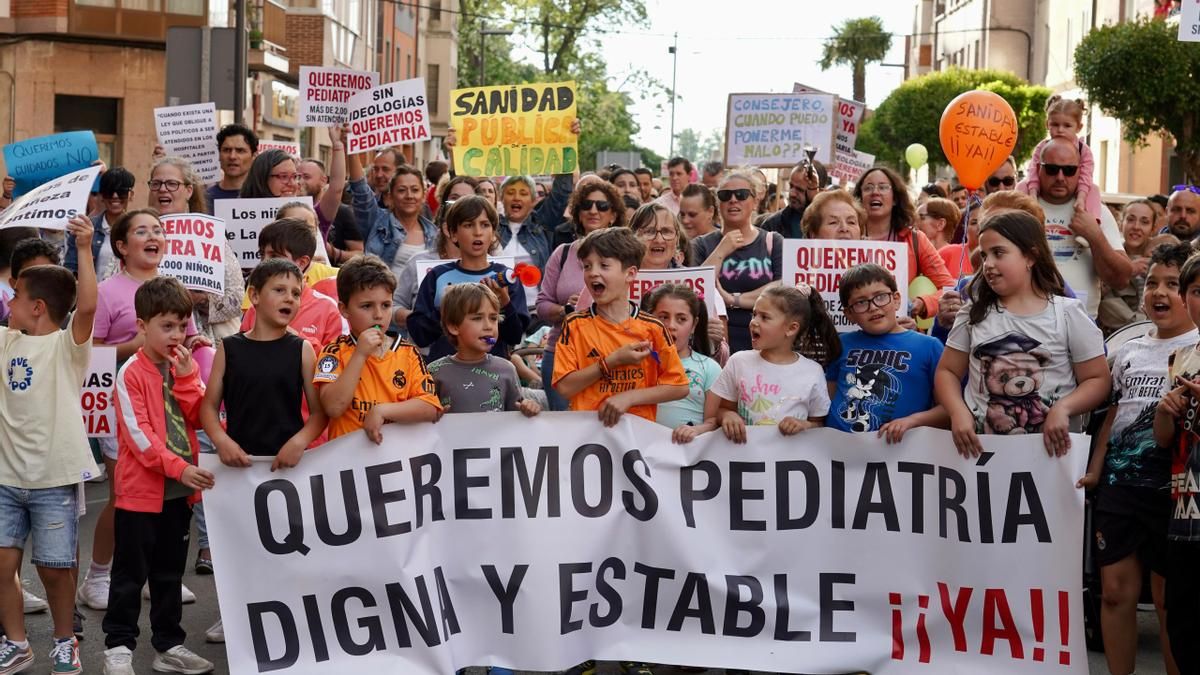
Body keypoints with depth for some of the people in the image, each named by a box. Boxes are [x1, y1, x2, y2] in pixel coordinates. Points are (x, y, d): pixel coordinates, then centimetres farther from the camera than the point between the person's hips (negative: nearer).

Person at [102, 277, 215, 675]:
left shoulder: (184, 368, 7)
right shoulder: (131, 373, -12)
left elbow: (201, 419, -1)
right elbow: (138, 434, -19)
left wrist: (185, 377, -12)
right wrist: (178, 467, -26)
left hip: (179, 490, 6)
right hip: (140, 489, -6)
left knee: (170, 572, 14)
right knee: (130, 573, 3)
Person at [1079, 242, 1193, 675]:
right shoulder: (1129, 351, 13)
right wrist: (1094, 470, 11)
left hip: (1171, 488, -5)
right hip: (1118, 483, 5)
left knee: (1169, 599, 2)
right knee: (1116, 591, 7)